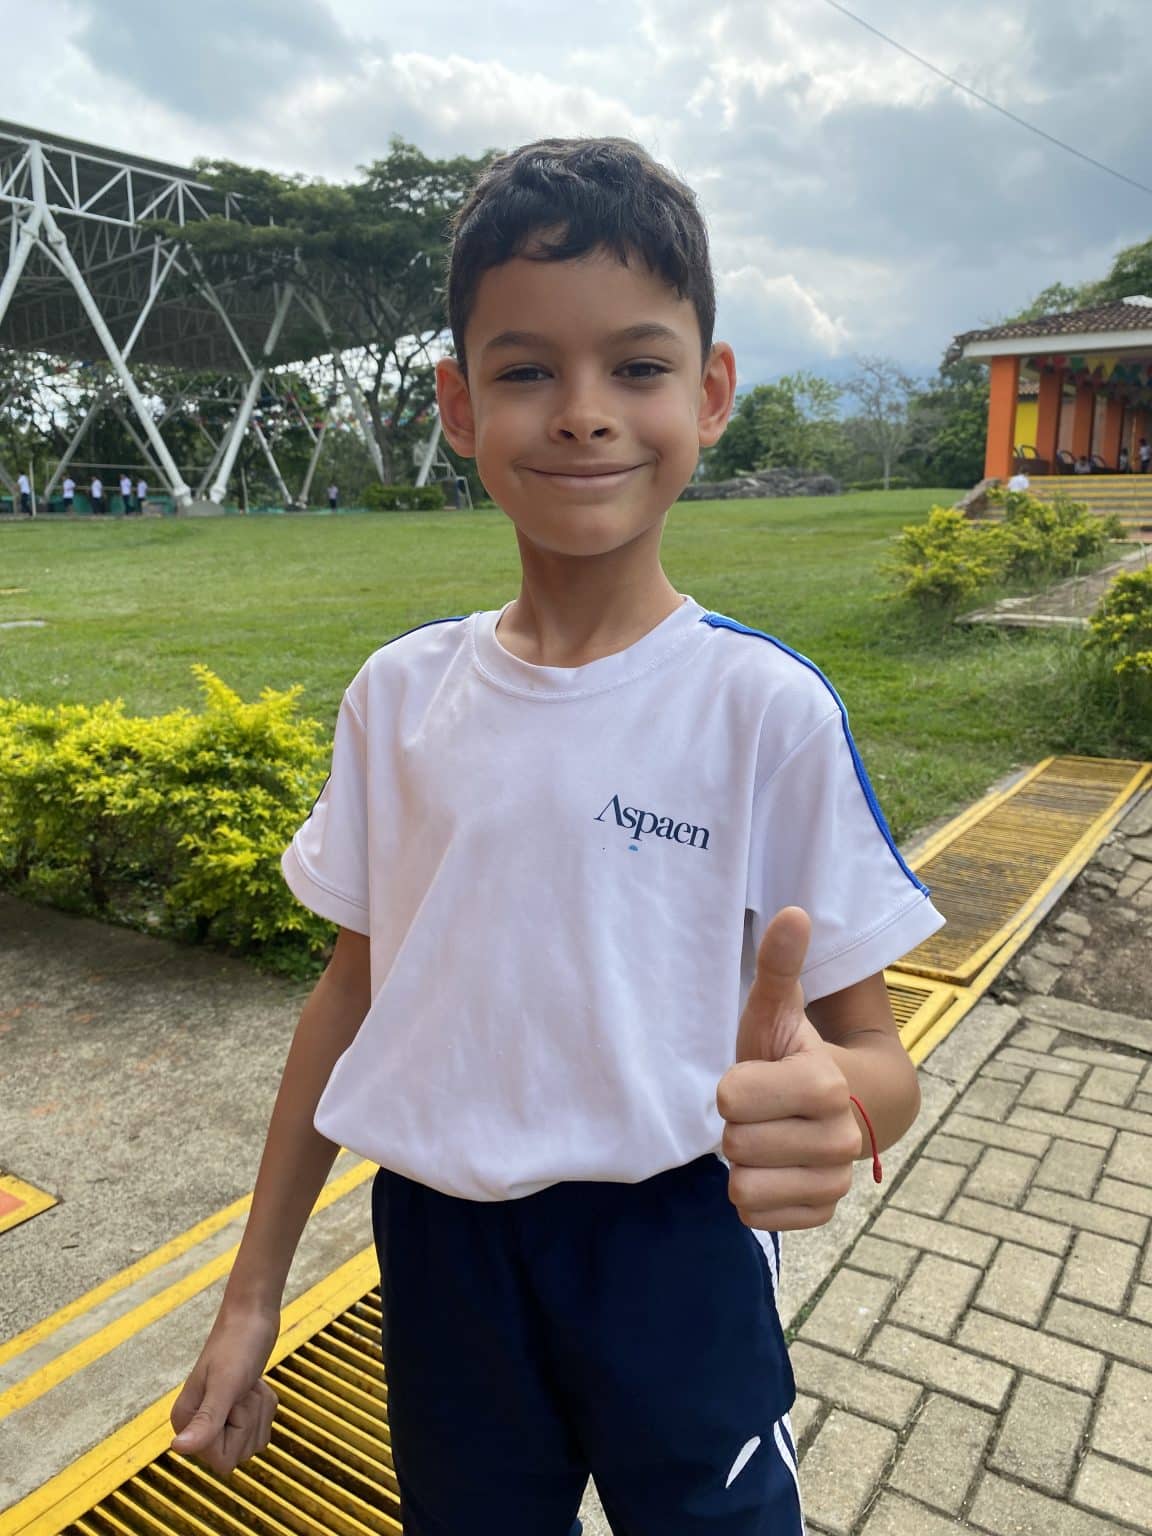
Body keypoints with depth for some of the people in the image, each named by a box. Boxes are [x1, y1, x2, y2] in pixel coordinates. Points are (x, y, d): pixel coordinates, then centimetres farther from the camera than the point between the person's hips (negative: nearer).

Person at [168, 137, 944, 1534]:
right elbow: (355, 986, 4)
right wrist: (252, 1292, 8)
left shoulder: (767, 706, -15)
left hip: (673, 1253, -3)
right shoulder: (397, 695, -5)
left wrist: (831, 1099, -34)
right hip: (437, 1246, 4)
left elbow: (875, 1054, -10)